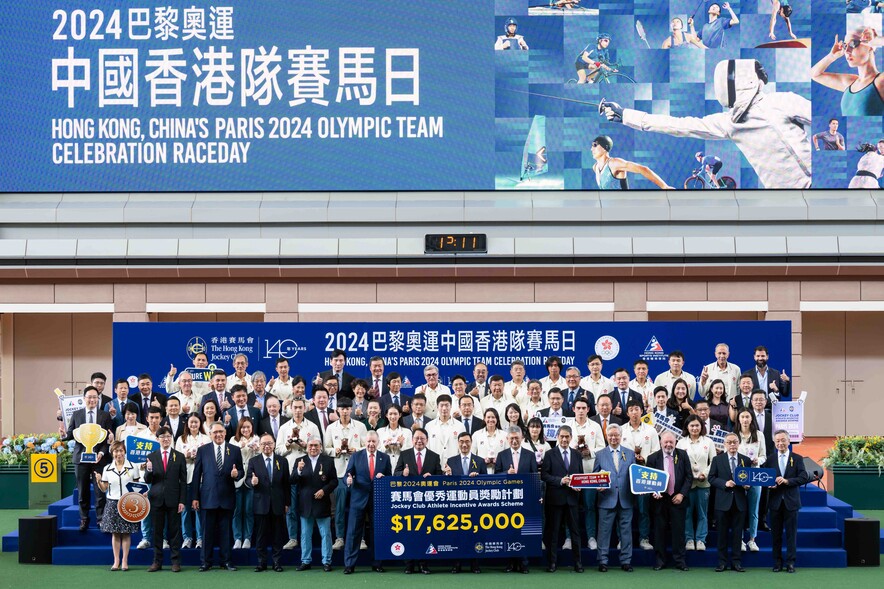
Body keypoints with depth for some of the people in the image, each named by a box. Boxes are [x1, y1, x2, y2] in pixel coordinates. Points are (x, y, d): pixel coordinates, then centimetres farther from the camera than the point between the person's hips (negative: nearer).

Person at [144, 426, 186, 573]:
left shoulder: (179, 456, 3)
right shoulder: (151, 456, 5)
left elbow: (183, 481, 2)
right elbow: (147, 480, 3)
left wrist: (182, 501, -5)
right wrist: (149, 470, -19)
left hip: (173, 499, -1)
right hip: (157, 499, 1)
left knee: (174, 530, 2)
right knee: (157, 531, 6)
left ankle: (176, 562, 8)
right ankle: (157, 561, 13)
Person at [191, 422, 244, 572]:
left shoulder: (235, 450, 7)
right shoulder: (202, 450, 5)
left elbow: (241, 471, 10)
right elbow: (197, 474, 4)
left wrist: (237, 474, -15)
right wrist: (195, 497, 0)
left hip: (227, 497, 1)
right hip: (208, 497, -1)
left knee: (225, 530, 6)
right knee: (207, 530, 3)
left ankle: (226, 560, 14)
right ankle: (205, 561, 10)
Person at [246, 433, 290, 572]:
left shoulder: (282, 461, 7)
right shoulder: (253, 461, 5)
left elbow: (286, 484, 7)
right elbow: (247, 479, 1)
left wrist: (287, 503, 4)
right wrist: (252, 482, -23)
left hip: (277, 504, 1)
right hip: (260, 504, -1)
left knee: (277, 535, 4)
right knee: (261, 535, 3)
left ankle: (277, 562, 11)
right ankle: (261, 562, 11)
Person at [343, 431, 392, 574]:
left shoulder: (385, 458, 7)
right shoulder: (356, 456, 3)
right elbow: (348, 474, 0)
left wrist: (384, 477, -14)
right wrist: (349, 480, -22)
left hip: (378, 499, 2)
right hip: (359, 499, -1)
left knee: (377, 532, 7)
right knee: (353, 532, -2)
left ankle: (377, 564, 16)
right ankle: (349, 564, 3)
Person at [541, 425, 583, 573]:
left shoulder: (576, 455, 12)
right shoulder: (550, 454, 1)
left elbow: (581, 475, 15)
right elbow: (544, 475, -5)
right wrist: (560, 481, -16)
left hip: (572, 498, 3)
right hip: (555, 498, -3)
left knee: (575, 530, 4)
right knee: (553, 530, 3)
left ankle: (577, 562, 11)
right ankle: (552, 562, 10)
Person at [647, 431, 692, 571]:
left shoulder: (683, 455, 3)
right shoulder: (653, 457, 1)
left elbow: (689, 476, 3)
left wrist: (682, 494, -6)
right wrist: (653, 492, -13)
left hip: (678, 498, 0)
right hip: (659, 498, 0)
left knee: (678, 530, 2)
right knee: (659, 531, 4)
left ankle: (680, 561, 11)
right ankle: (659, 561, 12)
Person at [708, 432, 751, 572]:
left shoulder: (746, 460, 9)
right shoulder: (717, 459, 5)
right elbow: (711, 478, 0)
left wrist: (747, 485, -9)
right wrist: (725, 483, -14)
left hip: (739, 501, 1)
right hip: (723, 501, -1)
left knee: (737, 532, 4)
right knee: (722, 533, 3)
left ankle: (736, 561, 11)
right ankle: (722, 562, 9)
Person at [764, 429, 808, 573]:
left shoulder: (797, 458, 2)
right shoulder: (770, 459, 7)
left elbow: (804, 477, -8)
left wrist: (787, 481, -19)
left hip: (791, 501, -1)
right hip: (775, 501, 1)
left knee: (791, 533, 2)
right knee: (776, 533, 6)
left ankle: (790, 562, 8)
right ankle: (777, 562, 13)